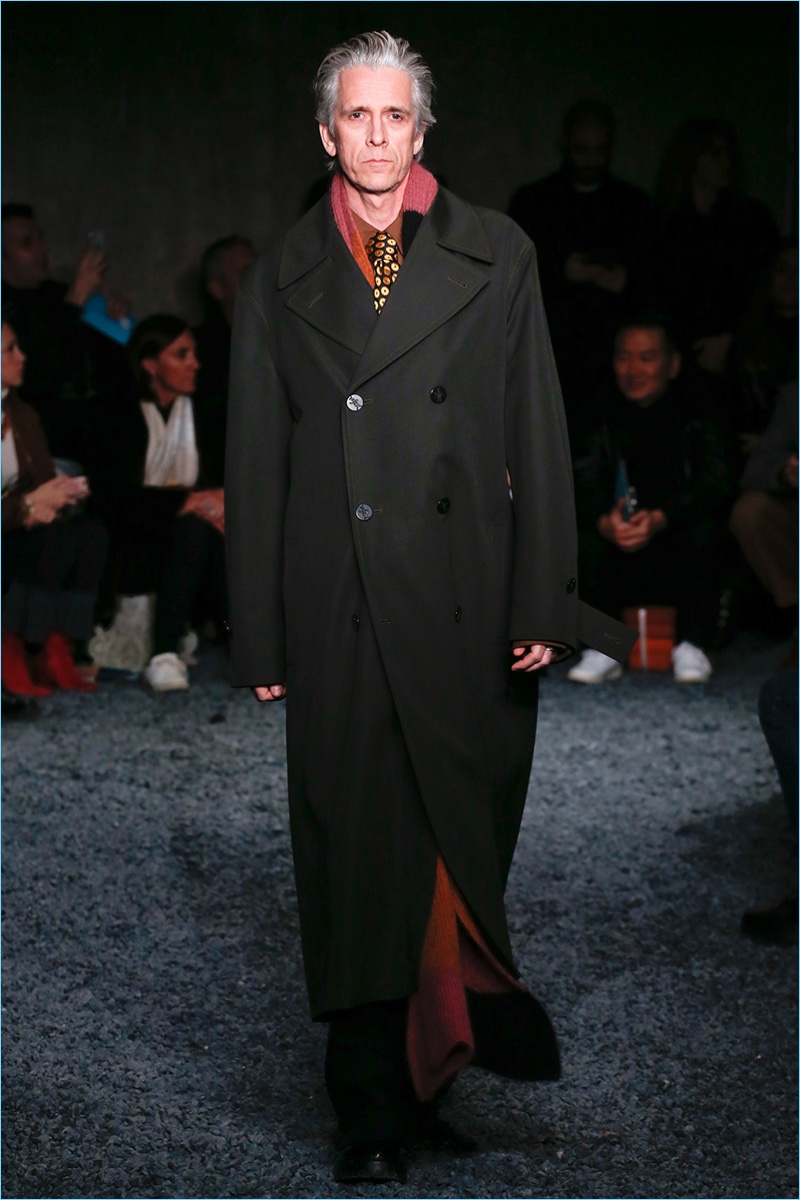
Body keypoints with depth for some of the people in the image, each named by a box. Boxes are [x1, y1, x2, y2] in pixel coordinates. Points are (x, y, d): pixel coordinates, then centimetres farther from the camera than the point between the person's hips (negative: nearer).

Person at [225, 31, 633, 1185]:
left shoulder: (496, 255, 9)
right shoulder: (280, 279, 13)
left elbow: (537, 436, 4)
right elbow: (255, 465, 10)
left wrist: (541, 604, -4)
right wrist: (259, 637, 4)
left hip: (465, 607, -1)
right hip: (335, 616, 1)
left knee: (468, 849, 4)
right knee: (356, 860, 2)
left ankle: (439, 1074, 22)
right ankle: (372, 1110, 10)